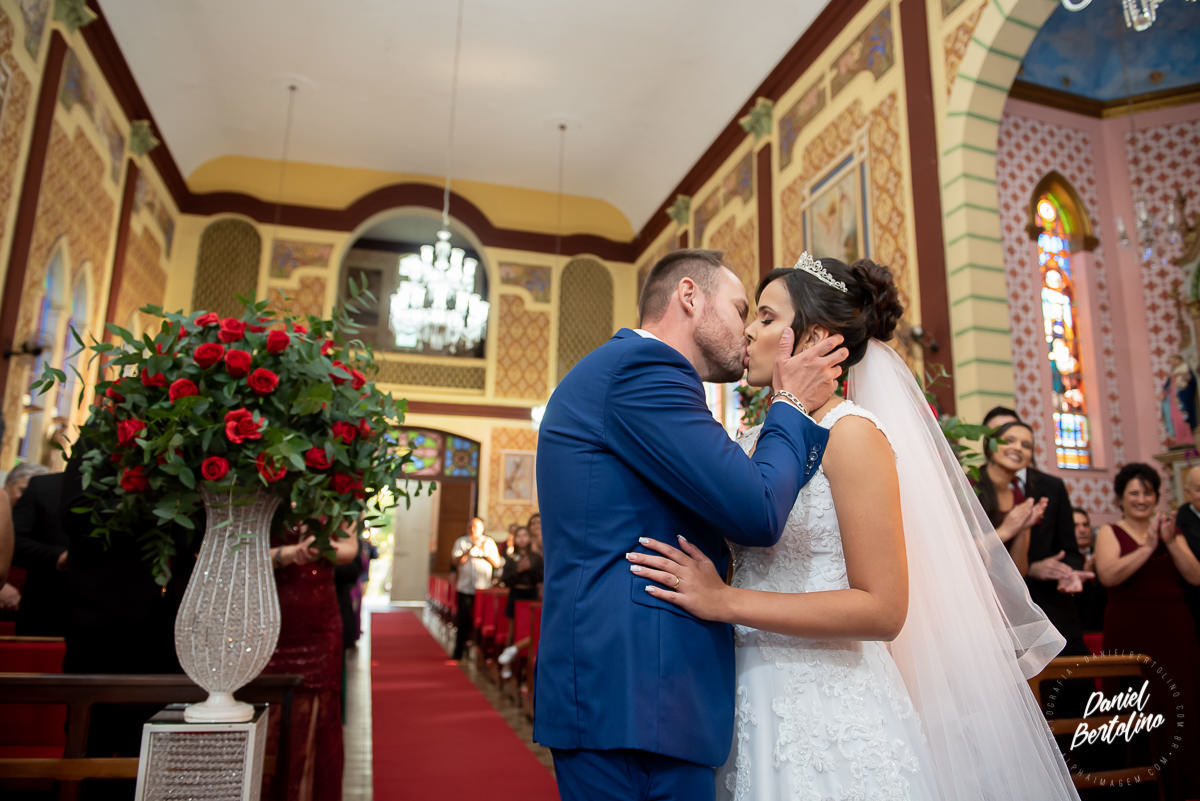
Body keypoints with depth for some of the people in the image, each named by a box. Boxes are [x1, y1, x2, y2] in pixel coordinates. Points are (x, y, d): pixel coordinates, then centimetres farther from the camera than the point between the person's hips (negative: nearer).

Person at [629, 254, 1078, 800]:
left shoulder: (850, 433, -13)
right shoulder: (755, 441, 7)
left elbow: (883, 609, -19)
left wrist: (726, 601, -22)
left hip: (829, 716, -6)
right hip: (755, 702, 6)